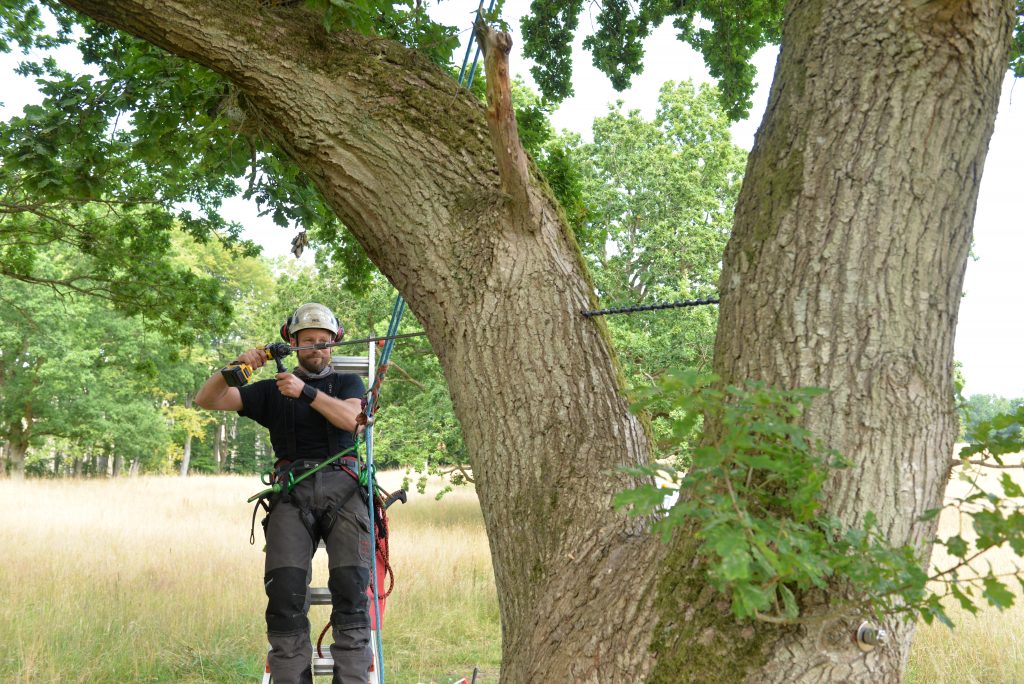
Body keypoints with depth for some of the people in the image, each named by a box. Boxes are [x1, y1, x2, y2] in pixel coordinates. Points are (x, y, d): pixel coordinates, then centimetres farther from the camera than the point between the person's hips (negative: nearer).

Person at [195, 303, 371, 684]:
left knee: (351, 588, -17)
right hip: (292, 492, 1)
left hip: (342, 487, -1)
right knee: (285, 591, -16)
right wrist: (235, 368, -3)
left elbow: (351, 417, -1)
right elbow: (206, 400, 14)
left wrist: (306, 392, -11)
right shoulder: (272, 391, 22)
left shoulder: (348, 383, 22)